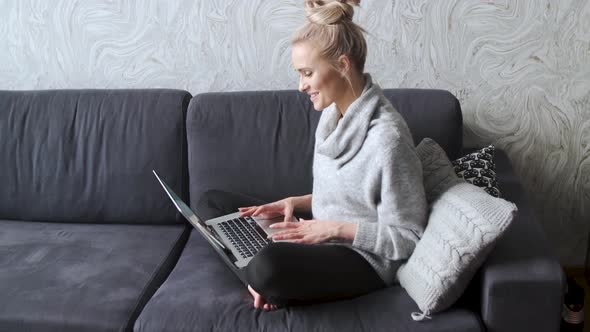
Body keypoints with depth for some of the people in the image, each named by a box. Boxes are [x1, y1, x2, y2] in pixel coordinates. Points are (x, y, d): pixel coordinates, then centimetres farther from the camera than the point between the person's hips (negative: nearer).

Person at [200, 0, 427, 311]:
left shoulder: (387, 137, -26)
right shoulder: (333, 113, 1)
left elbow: (407, 238, -20)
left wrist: (335, 228, -22)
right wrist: (297, 203, -2)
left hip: (364, 259, -9)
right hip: (323, 237, 9)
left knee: (268, 266, -37)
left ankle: (271, 289, -3)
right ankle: (268, 285, -3)